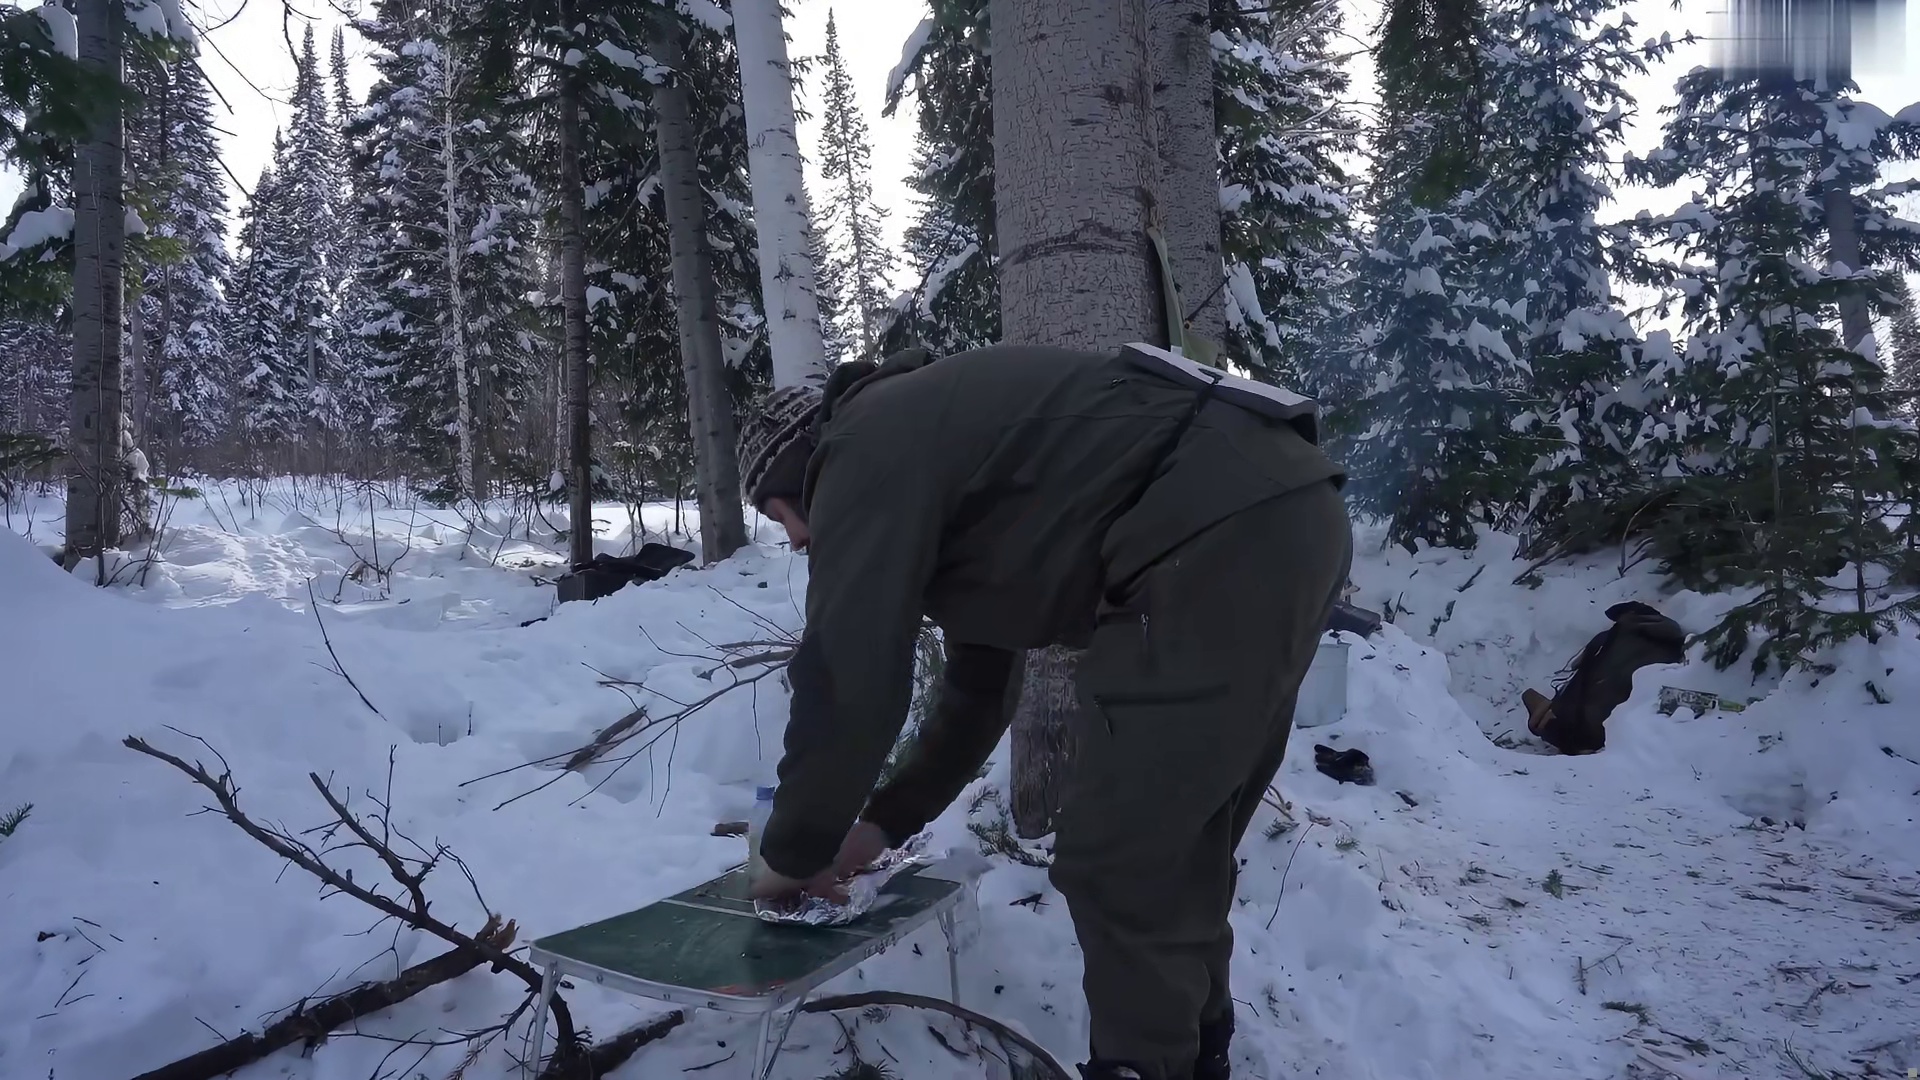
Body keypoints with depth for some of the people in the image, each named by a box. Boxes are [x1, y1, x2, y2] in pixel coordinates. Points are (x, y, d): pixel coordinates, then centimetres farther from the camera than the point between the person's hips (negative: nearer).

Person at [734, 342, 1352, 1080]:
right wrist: (882, 823, 36)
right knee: (1178, 848, 20)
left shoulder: (868, 447, -3)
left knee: (1118, 864, -1)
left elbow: (847, 682, -7)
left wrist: (793, 851, 10)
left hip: (1221, 536, -11)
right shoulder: (932, 446, 27)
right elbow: (978, 685, 32)